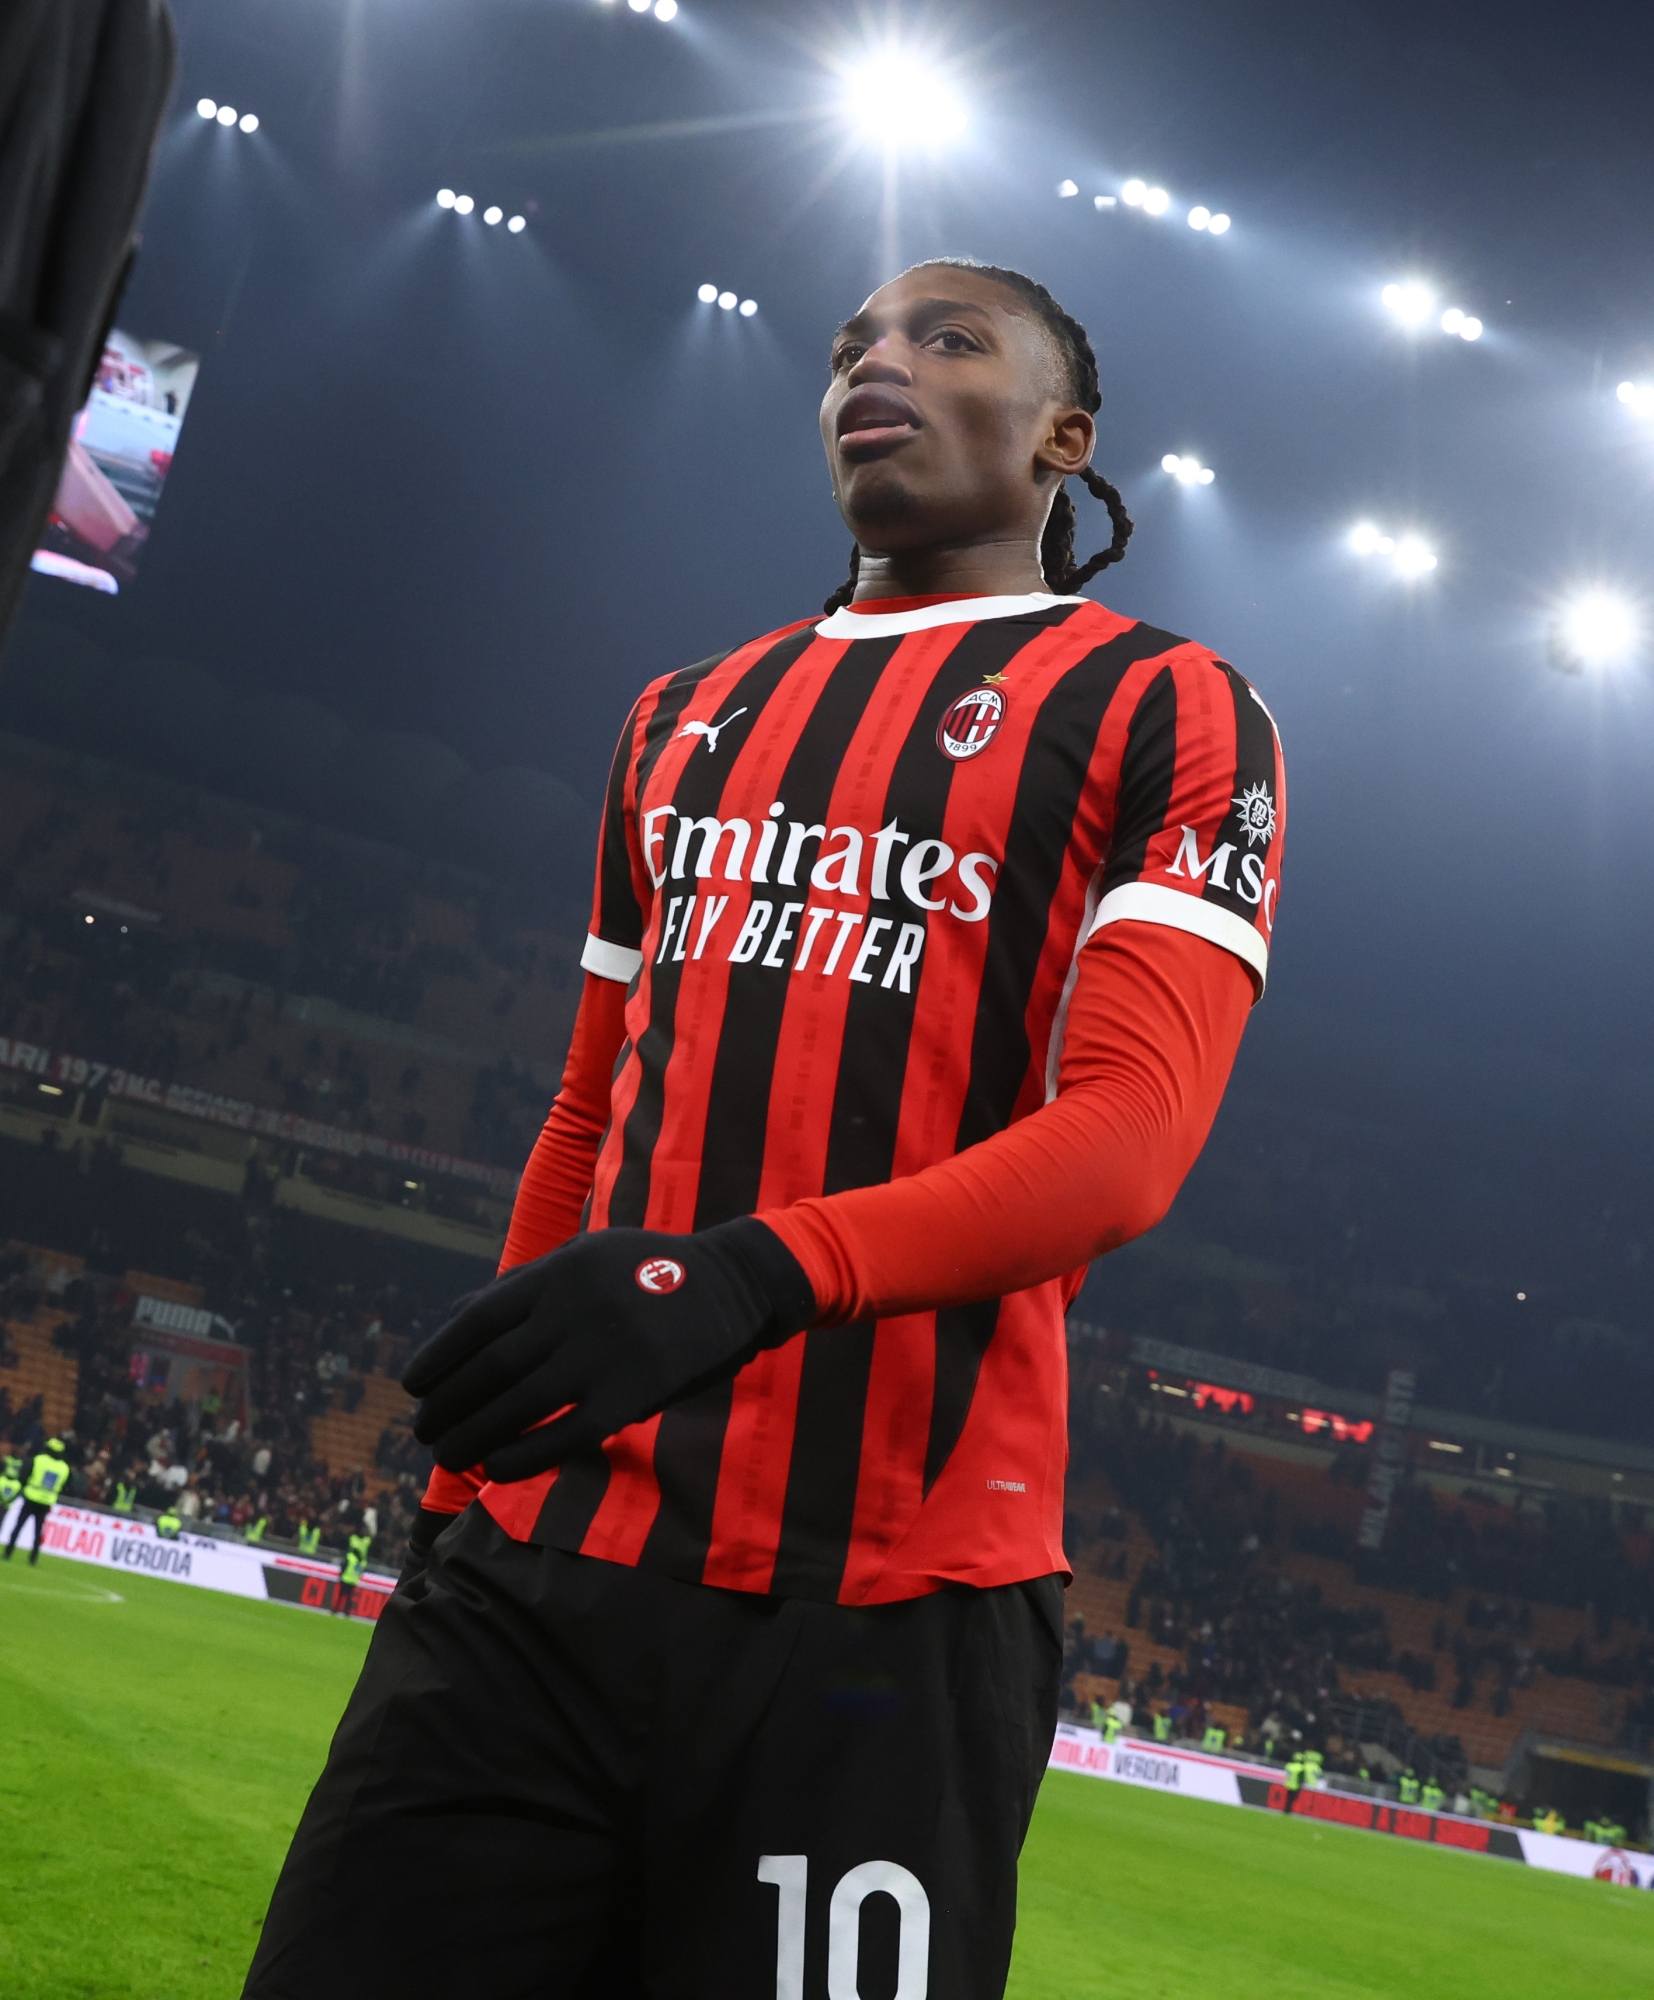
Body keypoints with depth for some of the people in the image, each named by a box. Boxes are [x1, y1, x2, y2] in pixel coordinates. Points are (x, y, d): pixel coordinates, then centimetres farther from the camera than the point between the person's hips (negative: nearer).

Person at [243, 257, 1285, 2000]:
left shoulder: (1169, 717, 3)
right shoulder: (686, 722, 21)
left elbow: (1132, 1134, -11)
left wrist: (758, 1272, -26)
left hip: (880, 1601, -5)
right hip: (535, 1565, 5)